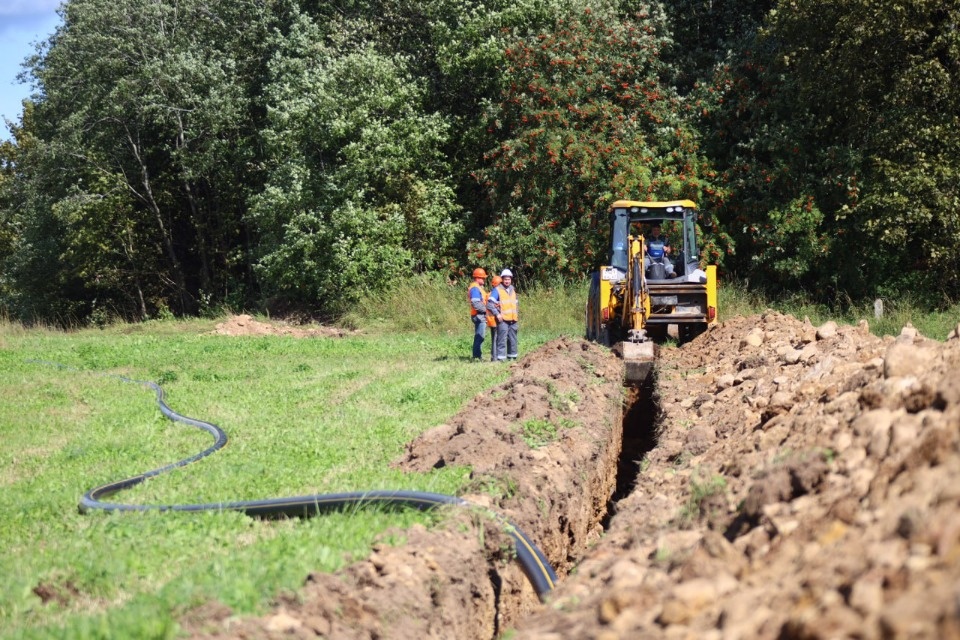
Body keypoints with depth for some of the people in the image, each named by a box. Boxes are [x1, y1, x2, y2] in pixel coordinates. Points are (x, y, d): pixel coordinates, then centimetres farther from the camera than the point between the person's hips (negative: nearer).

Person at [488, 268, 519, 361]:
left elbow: (516, 304, 29)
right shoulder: (497, 290, -5)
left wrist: (517, 314, 16)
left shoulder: (512, 290, 17)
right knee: (502, 339, -12)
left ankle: (512, 356, 20)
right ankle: (500, 358, -12)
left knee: (513, 339, 11)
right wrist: (497, 314, -18)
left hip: (513, 320, 7)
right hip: (503, 320, -7)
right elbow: (489, 303, -11)